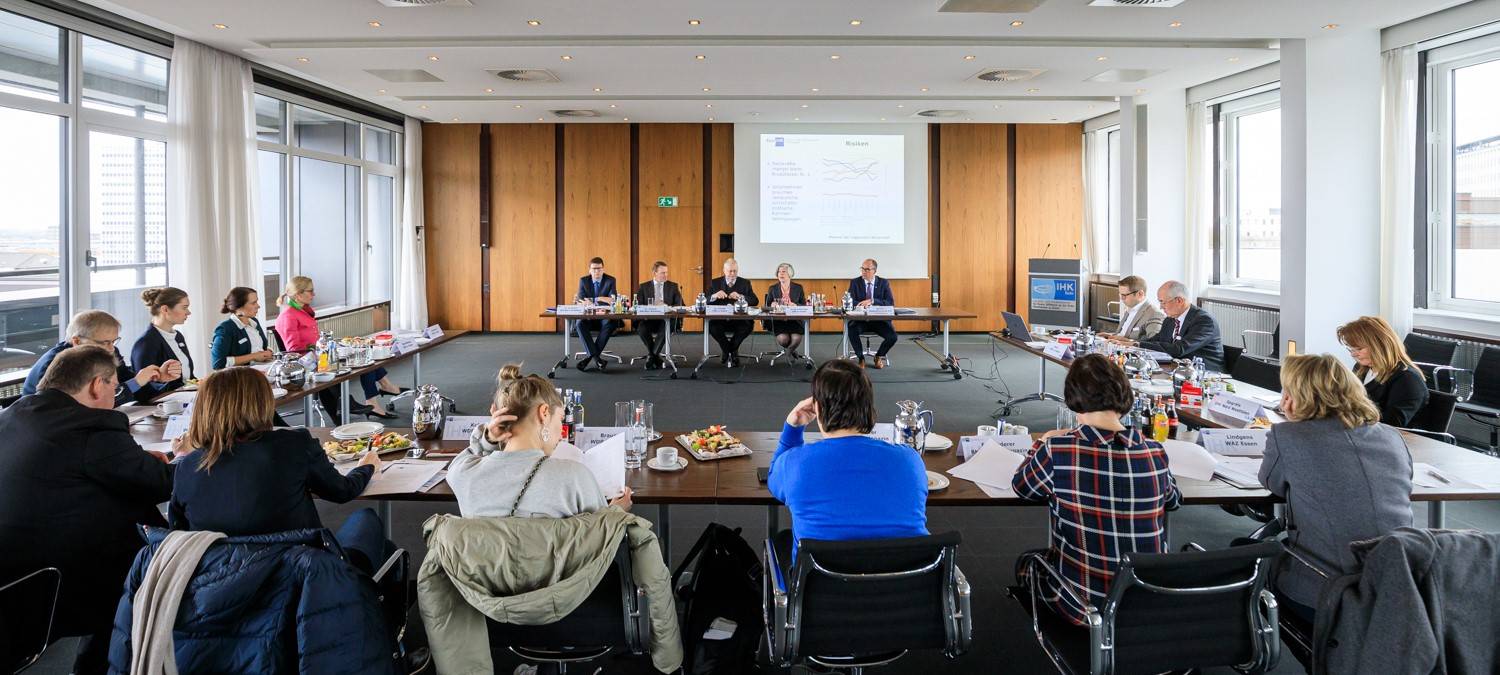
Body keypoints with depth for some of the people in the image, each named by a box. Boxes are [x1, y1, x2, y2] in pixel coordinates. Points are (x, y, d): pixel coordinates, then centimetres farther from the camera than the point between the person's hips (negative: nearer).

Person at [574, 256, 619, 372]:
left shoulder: (610, 280, 0)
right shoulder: (583, 280, 4)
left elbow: (613, 301, -9)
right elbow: (580, 302, -5)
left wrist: (592, 301, -23)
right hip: (588, 316, 1)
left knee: (610, 324, -35)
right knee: (580, 323, -32)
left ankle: (589, 356, -29)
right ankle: (596, 357, -36)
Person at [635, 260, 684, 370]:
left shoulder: (673, 286, 15)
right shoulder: (644, 287, 14)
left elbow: (680, 305, 6)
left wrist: (668, 307, -14)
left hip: (666, 320, 0)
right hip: (648, 319, 0)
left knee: (666, 327, -37)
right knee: (641, 328, -34)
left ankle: (651, 357, -22)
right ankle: (656, 357, -15)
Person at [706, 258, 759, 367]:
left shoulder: (745, 283, 11)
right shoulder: (715, 283, 10)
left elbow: (755, 301, -1)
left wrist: (740, 297, -18)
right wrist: (714, 296, -19)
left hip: (739, 320, 0)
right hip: (719, 319, 0)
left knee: (748, 325, -32)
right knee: (711, 325, -32)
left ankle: (726, 351, -8)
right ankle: (732, 353, -9)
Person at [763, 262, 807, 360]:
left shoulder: (798, 288, 8)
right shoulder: (772, 288, 9)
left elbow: (804, 305, 7)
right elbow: (767, 306, 11)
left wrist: (795, 305, -15)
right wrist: (772, 305, -13)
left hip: (794, 320, 0)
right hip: (778, 320, 0)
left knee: (796, 338, -28)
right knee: (783, 338, -29)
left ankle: (789, 351, 10)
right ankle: (791, 352, 10)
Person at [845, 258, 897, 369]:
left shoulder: (884, 283, 3)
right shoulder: (854, 282, 4)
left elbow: (891, 302, -7)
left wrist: (872, 301, -23)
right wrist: (864, 304, -26)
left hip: (879, 320, 0)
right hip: (860, 319, 0)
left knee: (892, 337, -25)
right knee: (852, 331, -33)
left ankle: (879, 356, 8)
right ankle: (861, 358, -7)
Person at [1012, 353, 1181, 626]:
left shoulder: (1057, 451, -20)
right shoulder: (1154, 453, -10)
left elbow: (1022, 487, 1)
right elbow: (1173, 500, 12)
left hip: (1085, 604, -4)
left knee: (1026, 564, 27)